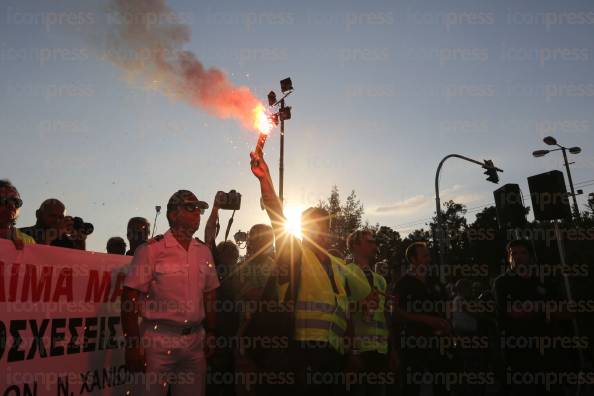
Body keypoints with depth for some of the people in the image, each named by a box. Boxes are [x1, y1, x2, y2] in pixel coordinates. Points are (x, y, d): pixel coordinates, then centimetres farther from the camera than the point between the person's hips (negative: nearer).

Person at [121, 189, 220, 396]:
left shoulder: (204, 251, 7)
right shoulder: (151, 249, -9)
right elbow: (130, 298, -10)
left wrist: (210, 334, 11)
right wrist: (132, 345, -12)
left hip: (195, 339, 5)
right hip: (158, 339, -5)